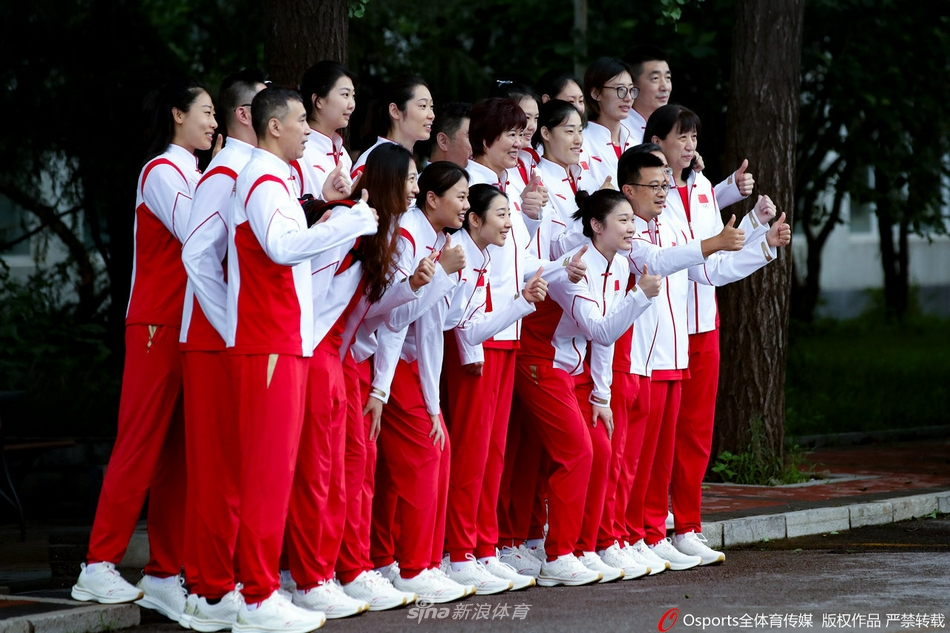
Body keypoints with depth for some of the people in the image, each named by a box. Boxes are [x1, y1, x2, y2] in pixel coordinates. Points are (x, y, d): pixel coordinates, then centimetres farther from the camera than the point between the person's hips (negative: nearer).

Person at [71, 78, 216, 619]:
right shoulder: (163, 171, -7)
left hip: (189, 325, 8)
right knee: (141, 445, -8)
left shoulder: (194, 175, 20)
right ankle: (100, 566, -4)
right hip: (159, 325, -8)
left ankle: (164, 574, 5)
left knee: (178, 451, 4)